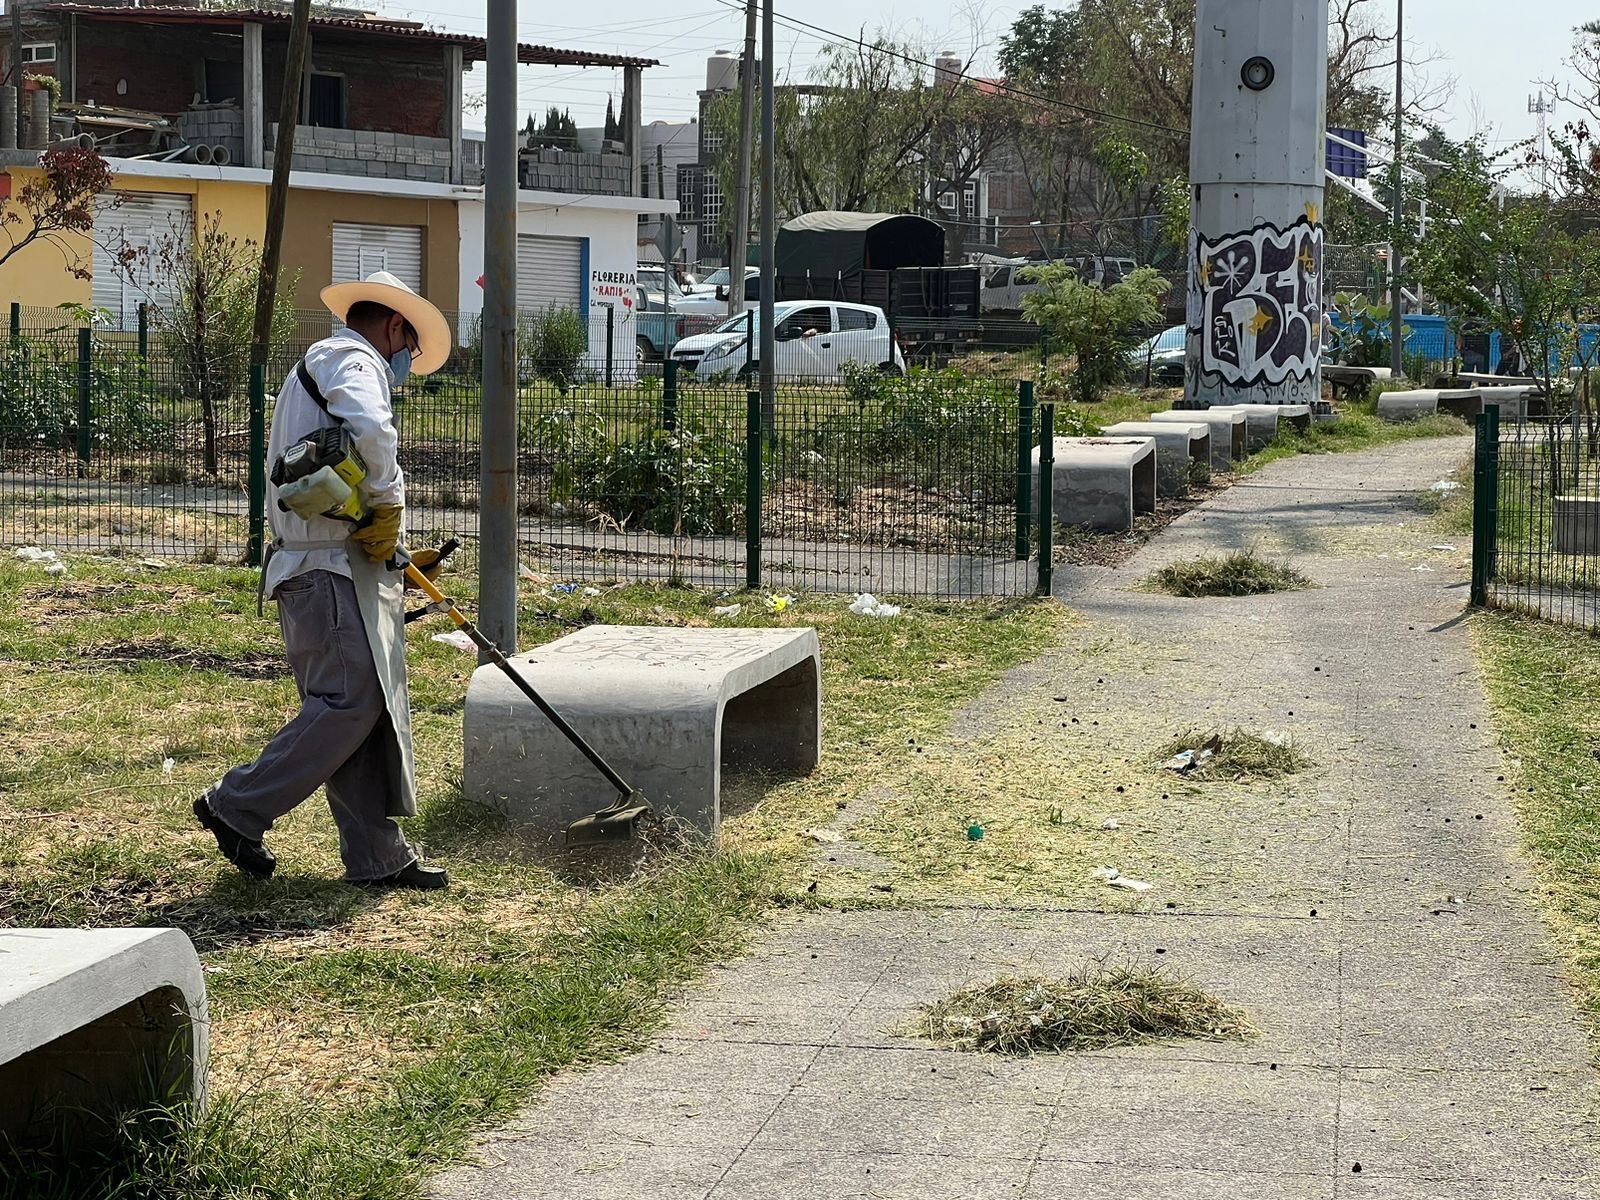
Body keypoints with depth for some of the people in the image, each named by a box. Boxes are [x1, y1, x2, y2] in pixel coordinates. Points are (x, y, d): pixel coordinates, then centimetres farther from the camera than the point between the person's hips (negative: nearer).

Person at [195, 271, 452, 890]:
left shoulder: (320, 368, 28)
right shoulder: (351, 360, -5)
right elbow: (369, 429, -29)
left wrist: (393, 555, 21)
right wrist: (389, 503, -16)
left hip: (347, 569, 11)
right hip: (331, 569, -11)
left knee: (375, 708, 8)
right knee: (352, 701, -12)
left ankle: (378, 855, 8)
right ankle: (239, 808, -4)